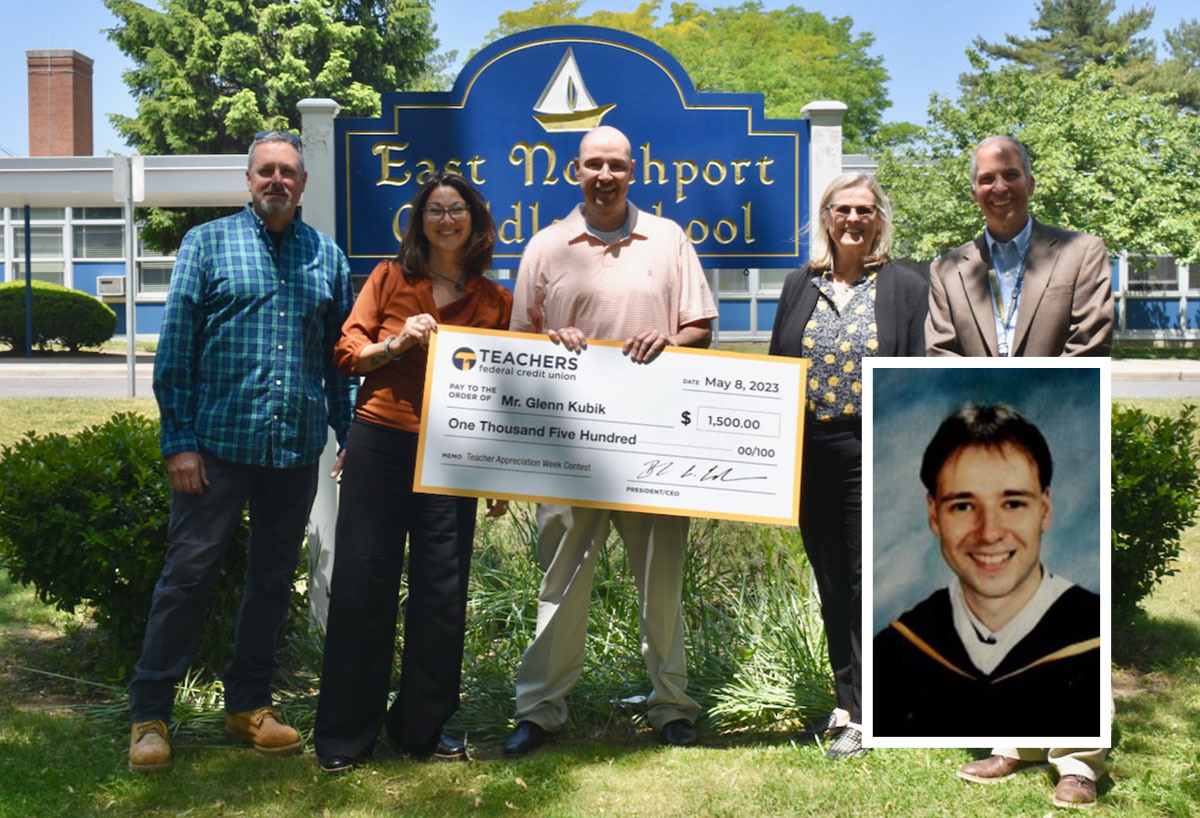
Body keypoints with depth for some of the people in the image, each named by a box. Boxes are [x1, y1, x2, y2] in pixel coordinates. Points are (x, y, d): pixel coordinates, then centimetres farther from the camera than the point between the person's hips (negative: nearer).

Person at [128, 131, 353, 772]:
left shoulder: (326, 257, 11)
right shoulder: (208, 244, 2)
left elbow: (340, 357, 13)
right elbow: (175, 348, -2)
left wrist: (350, 438, 6)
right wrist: (179, 440, -9)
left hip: (297, 448, 3)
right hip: (219, 442, -3)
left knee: (273, 579, 11)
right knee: (189, 573, 0)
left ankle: (248, 703, 25)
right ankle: (149, 712, 13)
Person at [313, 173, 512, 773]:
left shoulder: (495, 301, 9)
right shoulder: (389, 277, 7)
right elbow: (346, 352, 6)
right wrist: (397, 344, -13)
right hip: (379, 445, -1)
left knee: (442, 591, 3)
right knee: (363, 583, 1)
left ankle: (422, 725, 21)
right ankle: (344, 734, 14)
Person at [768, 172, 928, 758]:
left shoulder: (904, 288, 1)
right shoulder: (800, 286, 11)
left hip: (872, 457, -4)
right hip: (811, 457, 4)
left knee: (865, 585, -2)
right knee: (830, 587, 12)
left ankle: (861, 717, 9)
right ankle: (848, 701, 27)